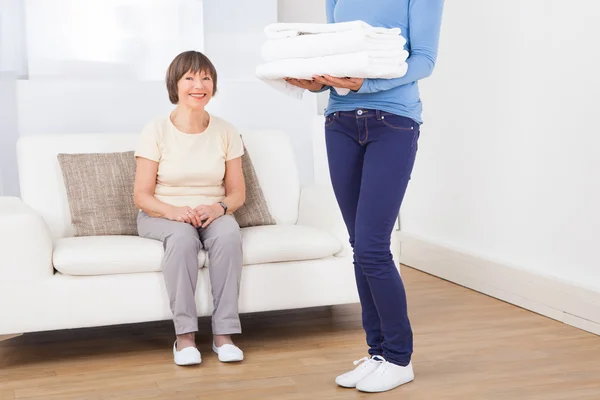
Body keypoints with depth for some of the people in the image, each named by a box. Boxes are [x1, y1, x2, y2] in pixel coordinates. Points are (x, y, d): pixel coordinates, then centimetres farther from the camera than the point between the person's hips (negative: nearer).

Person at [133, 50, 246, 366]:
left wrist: (219, 207, -18)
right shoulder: (156, 130, -5)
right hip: (162, 216, -2)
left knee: (228, 233, -33)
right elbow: (142, 196, -6)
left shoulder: (225, 131, 2)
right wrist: (173, 211, -26)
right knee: (182, 236, -37)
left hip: (212, 214, 2)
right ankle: (185, 336, -31)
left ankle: (224, 334, -29)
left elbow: (238, 193, 5)